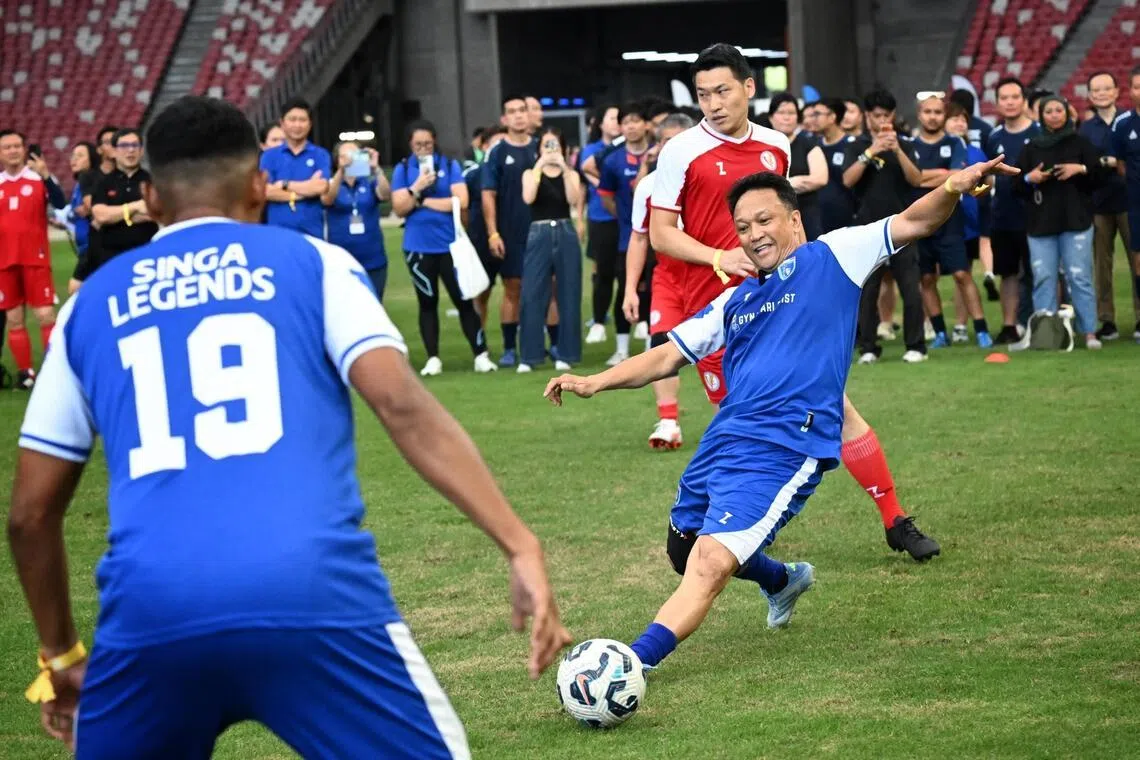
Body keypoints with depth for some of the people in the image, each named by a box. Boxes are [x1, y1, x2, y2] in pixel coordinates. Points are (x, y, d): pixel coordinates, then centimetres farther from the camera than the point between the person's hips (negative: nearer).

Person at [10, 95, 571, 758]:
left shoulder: (92, 303, 23)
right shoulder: (312, 262, 15)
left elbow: (31, 512, 24)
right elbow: (403, 405, -2)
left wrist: (61, 655, 37)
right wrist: (522, 546, -4)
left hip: (150, 608, 2)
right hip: (315, 596, -2)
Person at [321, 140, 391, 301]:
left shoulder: (370, 182, 4)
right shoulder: (331, 184, 2)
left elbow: (386, 195, -15)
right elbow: (327, 199, -19)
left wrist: (376, 168, -33)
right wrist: (341, 170, -35)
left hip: (373, 261, 1)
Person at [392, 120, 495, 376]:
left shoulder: (450, 165, 1)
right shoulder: (403, 169, 3)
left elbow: (461, 201, -9)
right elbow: (400, 208, -2)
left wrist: (423, 202, -7)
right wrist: (417, 187, -18)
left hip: (450, 244, -1)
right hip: (418, 247, 1)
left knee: (463, 299, -2)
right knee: (427, 302, 8)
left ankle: (481, 355, 1)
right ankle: (433, 359, 13)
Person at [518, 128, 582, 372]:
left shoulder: (570, 174, 9)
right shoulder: (531, 173, 8)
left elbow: (573, 199, -10)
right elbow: (528, 198, -12)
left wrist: (564, 168, -16)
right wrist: (539, 165, -15)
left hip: (565, 234, 1)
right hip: (539, 235, -1)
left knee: (568, 296, 2)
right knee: (532, 296, -6)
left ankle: (565, 353, 10)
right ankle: (529, 356, -2)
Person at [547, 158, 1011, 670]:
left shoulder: (831, 258, 6)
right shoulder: (735, 301, 22)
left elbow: (913, 223, -2)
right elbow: (668, 356, 25)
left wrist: (952, 189, -23)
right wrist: (595, 382, 14)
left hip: (783, 449, -8)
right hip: (722, 441, 8)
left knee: (708, 565, -20)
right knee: (684, 550, 21)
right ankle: (783, 581, 45)